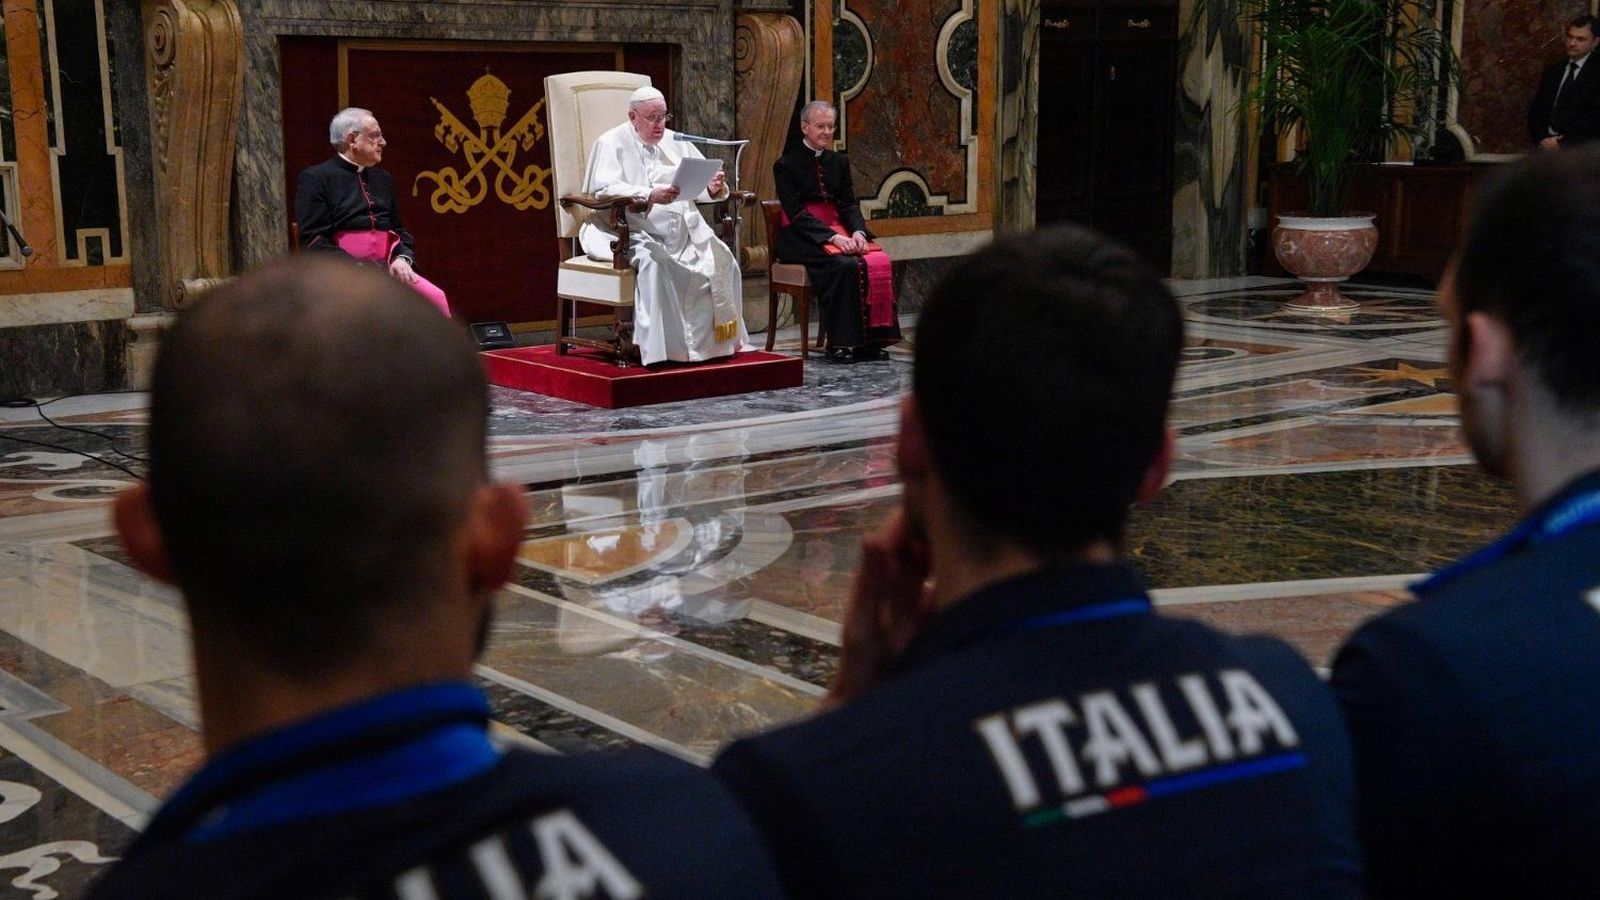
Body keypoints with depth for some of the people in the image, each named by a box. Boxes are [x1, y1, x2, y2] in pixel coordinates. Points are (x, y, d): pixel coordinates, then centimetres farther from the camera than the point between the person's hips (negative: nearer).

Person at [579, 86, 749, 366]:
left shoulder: (676, 143, 19)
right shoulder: (611, 143, 2)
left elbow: (701, 184, 15)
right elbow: (603, 189, -15)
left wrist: (713, 188, -12)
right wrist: (649, 195, -30)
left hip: (682, 230, 6)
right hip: (630, 230, -5)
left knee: (721, 259, -17)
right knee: (653, 261, -36)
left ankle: (721, 339, -8)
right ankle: (661, 348, -32)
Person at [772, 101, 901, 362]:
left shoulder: (839, 162, 16)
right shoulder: (786, 165, -2)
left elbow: (849, 204, 11)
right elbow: (796, 213, -11)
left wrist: (858, 231, -11)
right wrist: (832, 237, -23)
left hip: (838, 231, 6)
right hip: (802, 237, -6)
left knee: (880, 261, -22)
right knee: (844, 265, -33)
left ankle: (869, 339, -17)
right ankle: (839, 343, -25)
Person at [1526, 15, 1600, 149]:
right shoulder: (1552, 72, 17)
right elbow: (1535, 110, 15)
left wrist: (1562, 143, -11)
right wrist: (1541, 138, -2)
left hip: (1577, 150, -5)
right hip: (1546, 146, 5)